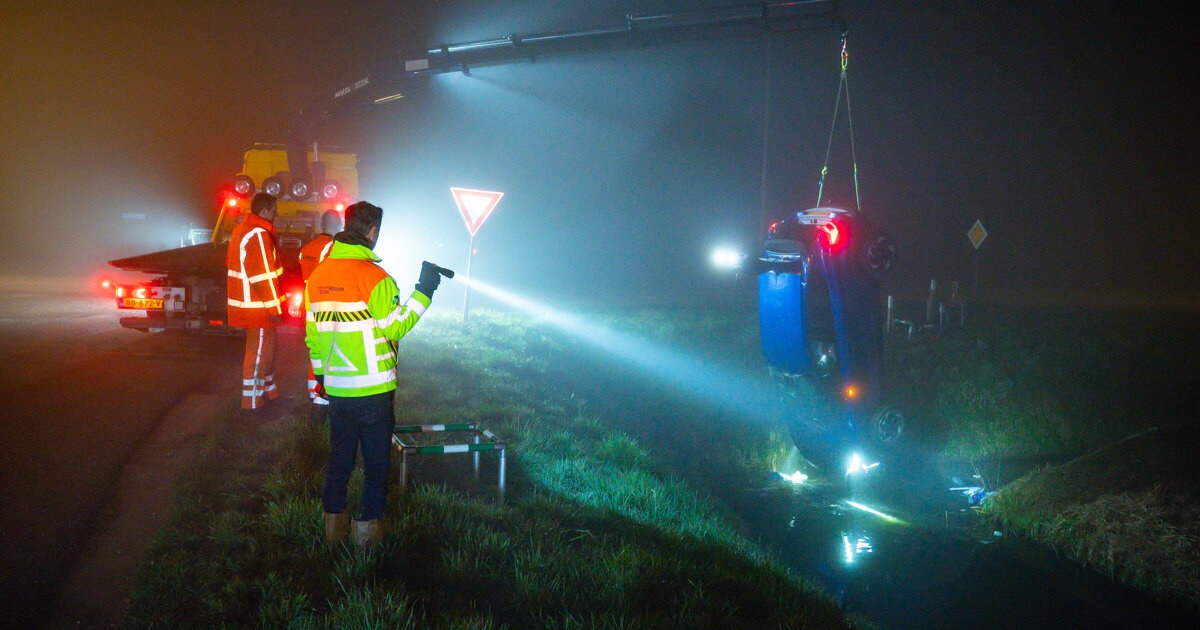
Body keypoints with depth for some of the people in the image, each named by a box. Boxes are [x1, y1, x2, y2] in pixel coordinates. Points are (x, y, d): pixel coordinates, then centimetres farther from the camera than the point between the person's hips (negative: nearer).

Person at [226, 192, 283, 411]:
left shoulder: (240, 230, 14)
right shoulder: (259, 235, -19)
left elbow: (230, 262, 21)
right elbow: (263, 276, -22)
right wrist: (275, 308, -18)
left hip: (244, 301, 10)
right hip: (257, 307, -10)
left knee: (265, 350, 20)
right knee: (258, 351, -2)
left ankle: (268, 391, 31)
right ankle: (252, 400, 4)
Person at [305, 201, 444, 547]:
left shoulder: (318, 275, 5)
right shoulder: (374, 277, -16)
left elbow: (313, 333, 11)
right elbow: (395, 327, -13)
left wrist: (321, 374, 21)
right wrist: (424, 291, -7)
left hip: (335, 387, 6)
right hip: (373, 389, -6)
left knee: (339, 455, 18)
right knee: (376, 459, 7)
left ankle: (334, 520, 24)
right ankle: (368, 525, 12)